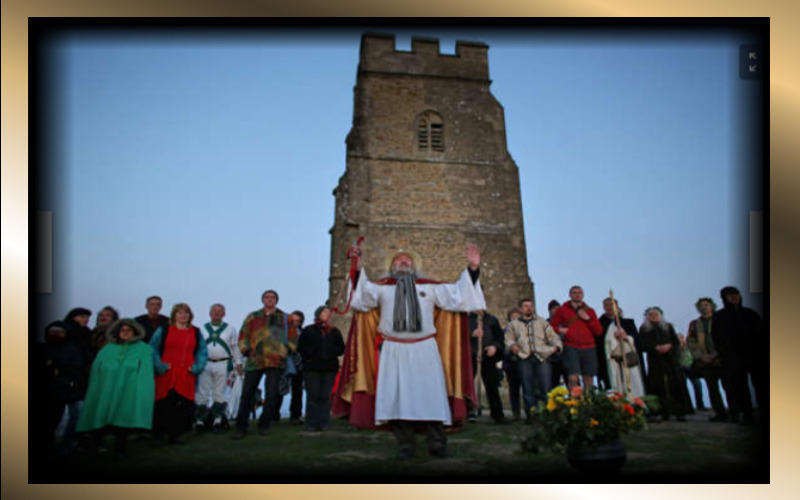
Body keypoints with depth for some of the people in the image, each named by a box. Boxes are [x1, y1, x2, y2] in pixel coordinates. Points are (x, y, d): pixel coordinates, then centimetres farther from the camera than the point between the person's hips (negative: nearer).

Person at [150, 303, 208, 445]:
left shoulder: (196, 333, 15)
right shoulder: (163, 331, 8)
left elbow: (203, 352, 15)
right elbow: (153, 349, 3)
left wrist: (197, 367, -1)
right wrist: (159, 366, -9)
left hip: (186, 376, 2)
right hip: (166, 374, -2)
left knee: (182, 405, -3)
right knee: (163, 404, -6)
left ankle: (175, 435, 5)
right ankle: (159, 435, 4)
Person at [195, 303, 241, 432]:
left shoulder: (230, 329, 10)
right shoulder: (202, 329, 11)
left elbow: (236, 347, 10)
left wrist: (238, 363, 5)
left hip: (223, 364, -1)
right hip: (205, 364, 1)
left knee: (219, 393, 2)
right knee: (202, 393, -1)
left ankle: (217, 419, 7)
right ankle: (200, 420, 3)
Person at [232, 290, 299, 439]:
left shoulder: (285, 318, 12)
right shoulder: (252, 317, 12)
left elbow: (293, 338, 12)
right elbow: (243, 336, 12)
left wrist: (286, 352, -2)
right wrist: (247, 352, 0)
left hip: (276, 361, 0)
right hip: (254, 361, 0)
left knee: (272, 395, -3)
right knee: (247, 394, 0)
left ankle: (264, 425, 14)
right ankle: (241, 428, 8)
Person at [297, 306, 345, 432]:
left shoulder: (334, 332, 17)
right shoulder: (308, 330, 11)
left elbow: (341, 348, 12)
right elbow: (301, 347, 5)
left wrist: (331, 353, -5)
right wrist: (309, 356, -9)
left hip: (329, 368, 2)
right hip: (312, 368, -2)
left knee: (325, 396, -1)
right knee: (313, 395, -4)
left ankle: (324, 423, 2)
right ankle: (311, 423, -2)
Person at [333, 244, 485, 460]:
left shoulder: (430, 287, 13)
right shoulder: (383, 287, 10)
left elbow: (457, 294, 10)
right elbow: (364, 296, -7)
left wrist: (472, 269, 1)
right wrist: (359, 268, -21)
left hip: (424, 350, 1)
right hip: (394, 352, 0)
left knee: (431, 397, -1)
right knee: (398, 399, -1)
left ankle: (437, 444, 9)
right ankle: (406, 446, 8)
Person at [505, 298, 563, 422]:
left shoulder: (542, 322, 20)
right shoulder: (514, 324, 20)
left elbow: (552, 336, 14)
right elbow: (508, 339, 13)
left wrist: (556, 346, -7)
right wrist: (512, 346, -10)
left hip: (542, 357, 0)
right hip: (524, 358, 0)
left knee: (546, 386, -9)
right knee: (528, 388, -1)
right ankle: (530, 414, 6)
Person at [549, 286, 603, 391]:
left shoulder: (590, 311, 17)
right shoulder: (562, 310, 12)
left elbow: (599, 331, 11)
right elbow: (552, 326, 17)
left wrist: (588, 319, -1)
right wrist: (560, 330, -3)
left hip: (588, 349, 2)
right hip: (571, 348, -2)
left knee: (588, 382, -1)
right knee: (573, 378, -17)